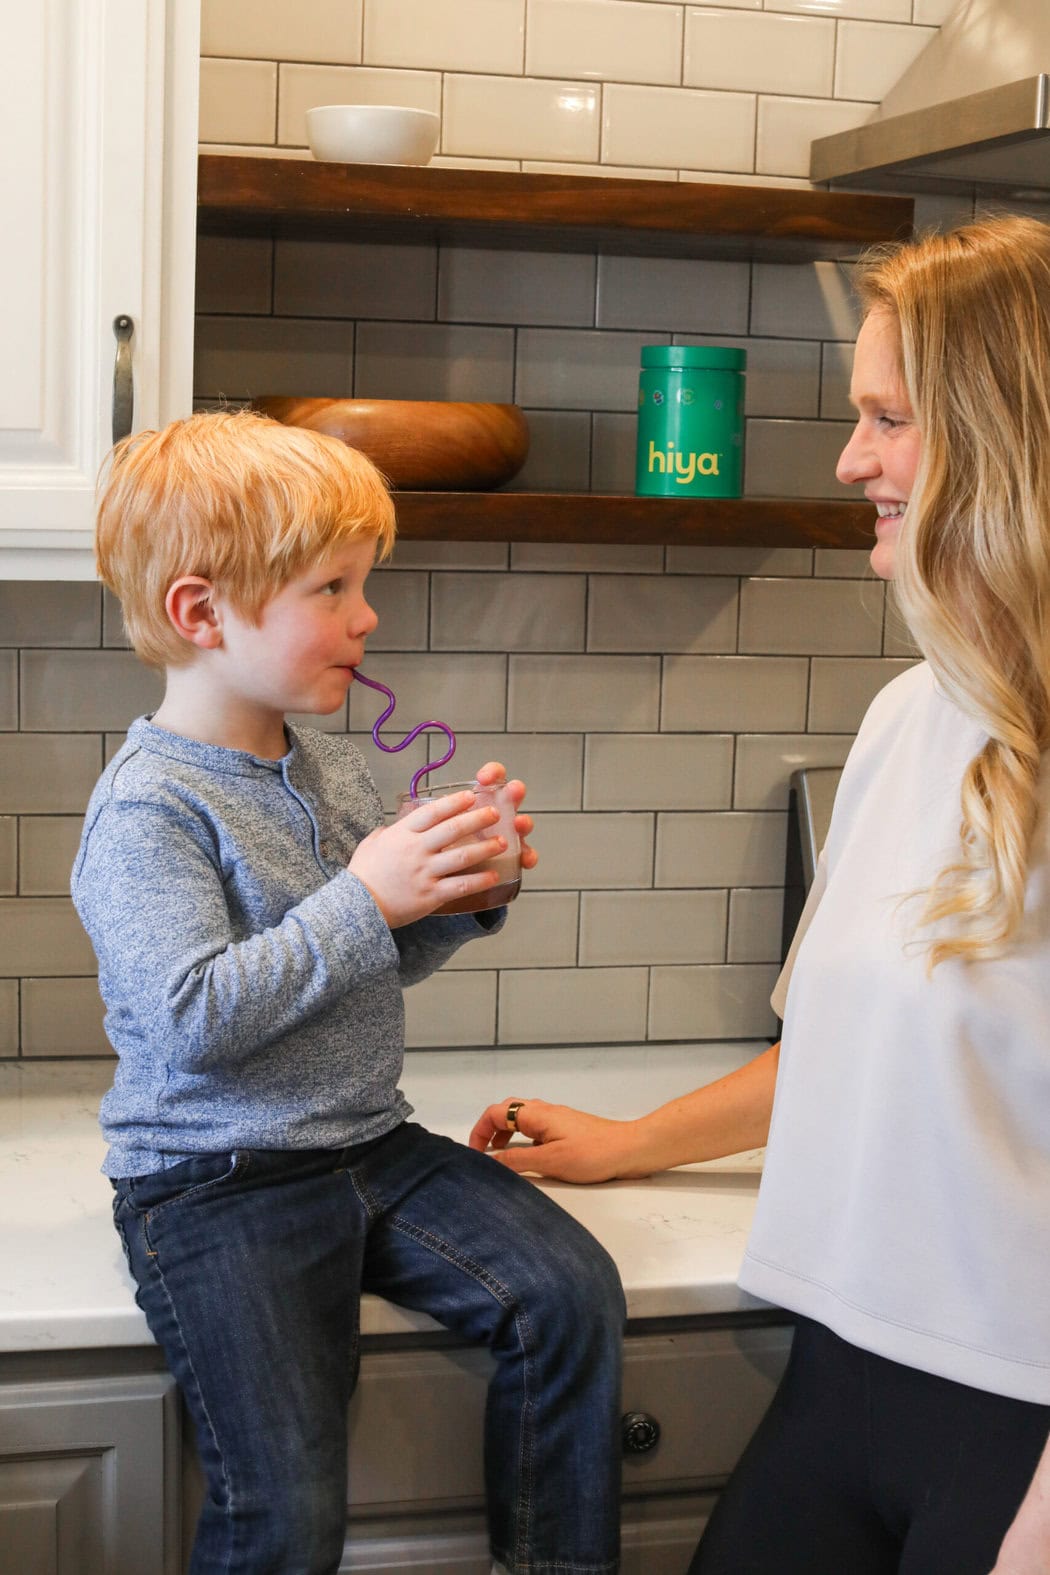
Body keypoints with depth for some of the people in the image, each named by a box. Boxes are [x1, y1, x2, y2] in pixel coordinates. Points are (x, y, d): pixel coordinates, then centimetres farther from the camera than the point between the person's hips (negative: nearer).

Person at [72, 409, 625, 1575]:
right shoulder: (146, 809, -15)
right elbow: (192, 1019, -25)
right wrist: (365, 900, -24)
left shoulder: (328, 766, 10)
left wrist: (457, 894, 1)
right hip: (220, 1184, -7)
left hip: (372, 1147, 7)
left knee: (571, 1293, -10)